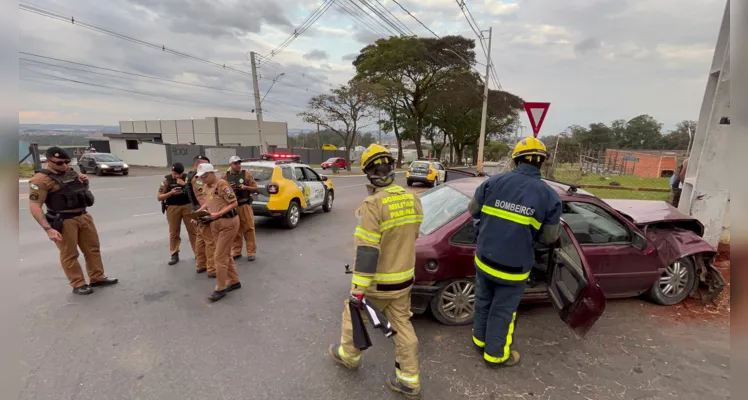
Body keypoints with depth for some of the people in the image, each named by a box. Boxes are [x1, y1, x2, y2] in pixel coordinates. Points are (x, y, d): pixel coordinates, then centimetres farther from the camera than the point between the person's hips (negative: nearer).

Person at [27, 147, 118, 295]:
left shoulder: (71, 172, 8)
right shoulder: (41, 179, -13)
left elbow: (82, 189, 27)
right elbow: (34, 207, -17)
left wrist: (85, 182, 2)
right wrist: (48, 229, -23)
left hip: (84, 216, 7)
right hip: (64, 222, -7)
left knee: (93, 248, 13)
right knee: (69, 255, 4)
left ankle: (97, 278, 26)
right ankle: (78, 285, 16)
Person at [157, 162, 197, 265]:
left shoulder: (188, 177, 1)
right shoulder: (166, 180, -1)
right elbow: (159, 197, -1)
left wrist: (185, 184, -18)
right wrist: (171, 193, -17)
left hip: (188, 206, 0)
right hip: (173, 208, 0)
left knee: (193, 230, 5)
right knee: (174, 232, 8)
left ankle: (197, 253, 14)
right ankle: (174, 255, 19)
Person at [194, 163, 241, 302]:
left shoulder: (222, 184, -16)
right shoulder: (206, 186, 11)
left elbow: (234, 203, -19)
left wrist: (218, 214, -26)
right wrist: (198, 211, 3)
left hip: (228, 222, -9)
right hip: (215, 223, 9)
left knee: (220, 257, -4)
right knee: (225, 255, 16)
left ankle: (221, 288, 9)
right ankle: (234, 281, 29)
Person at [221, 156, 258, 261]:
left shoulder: (246, 174, 0)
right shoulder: (225, 176, 5)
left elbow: (255, 189, 1)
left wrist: (245, 187, -16)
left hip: (244, 206, -2)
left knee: (249, 229, 2)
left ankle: (251, 252, 11)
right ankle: (236, 252, 23)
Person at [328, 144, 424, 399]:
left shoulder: (373, 204, -24)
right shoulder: (413, 199, -1)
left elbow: (366, 251, -26)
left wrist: (358, 289, -20)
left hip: (378, 281, -6)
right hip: (404, 278, 6)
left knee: (353, 312, 20)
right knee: (402, 325, 18)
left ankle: (348, 355, 43)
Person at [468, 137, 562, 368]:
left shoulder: (494, 182, -8)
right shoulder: (549, 196, -11)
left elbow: (473, 211, 3)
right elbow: (550, 237, -4)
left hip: (484, 259, 3)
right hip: (514, 267, -2)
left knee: (483, 301, 23)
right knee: (502, 311, 14)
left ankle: (480, 340, 43)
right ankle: (495, 354, 33)